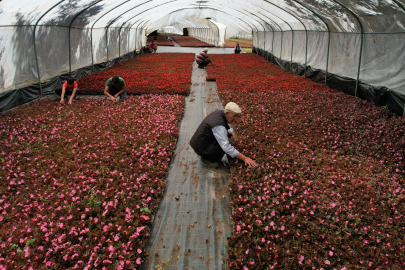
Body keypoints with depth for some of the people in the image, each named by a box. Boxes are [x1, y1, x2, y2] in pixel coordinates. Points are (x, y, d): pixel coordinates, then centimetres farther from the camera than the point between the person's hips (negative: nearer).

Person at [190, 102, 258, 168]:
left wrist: (233, 134, -6)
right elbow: (226, 147, -36)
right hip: (201, 148, -9)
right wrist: (244, 158, -35)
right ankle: (207, 158, -2)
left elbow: (226, 127, 17)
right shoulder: (218, 125, -31)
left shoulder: (219, 113, -2)